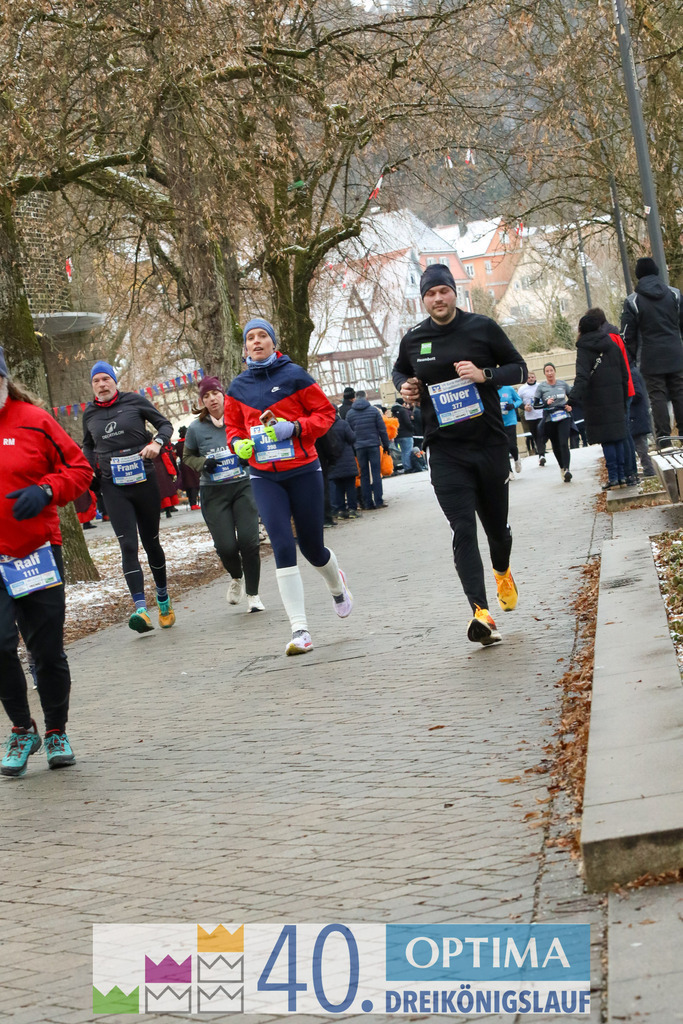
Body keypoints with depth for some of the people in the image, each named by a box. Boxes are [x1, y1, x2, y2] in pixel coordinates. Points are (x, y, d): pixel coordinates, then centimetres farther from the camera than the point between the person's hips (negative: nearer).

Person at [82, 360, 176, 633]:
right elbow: (87, 446, 24)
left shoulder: (134, 401, -1)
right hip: (113, 487, 1)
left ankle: (163, 600, 31)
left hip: (144, 481, -1)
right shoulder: (89, 413, 7)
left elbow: (165, 424, 6)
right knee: (128, 546, -12)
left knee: (151, 542, 11)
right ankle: (141, 609, -21)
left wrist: (157, 442, -14)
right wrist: (90, 468, 6)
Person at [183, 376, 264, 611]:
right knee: (226, 546, -7)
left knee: (248, 540, -11)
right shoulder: (196, 428, 1)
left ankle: (253, 595, 6)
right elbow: (188, 457, 14)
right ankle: (236, 578, 29)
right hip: (213, 493, 0)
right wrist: (203, 463, -6)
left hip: (243, 486, 0)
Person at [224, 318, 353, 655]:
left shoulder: (293, 375, -4)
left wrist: (294, 428, -18)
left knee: (311, 547, 7)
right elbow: (233, 425, 18)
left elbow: (325, 413, -2)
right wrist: (239, 444, -4)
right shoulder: (238, 387, 6)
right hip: (264, 477, 2)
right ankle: (300, 630, -12)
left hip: (303, 471, -2)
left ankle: (336, 586, 44)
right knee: (283, 547, -12)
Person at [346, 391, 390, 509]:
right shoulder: (374, 410, 0)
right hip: (373, 445, -1)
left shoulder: (349, 413, 5)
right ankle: (379, 501, -4)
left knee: (364, 475, 5)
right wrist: (386, 445, 7)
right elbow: (382, 429, 0)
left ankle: (368, 503, 4)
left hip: (359, 447, 1)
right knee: (376, 473, 0)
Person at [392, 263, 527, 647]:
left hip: (490, 443, 0)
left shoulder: (483, 328, -2)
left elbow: (519, 369, 2)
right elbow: (399, 371, 25)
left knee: (497, 524, 15)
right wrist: (404, 386, 1)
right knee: (463, 529, -14)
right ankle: (481, 612, -22)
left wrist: (485, 375, -16)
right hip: (446, 451, 0)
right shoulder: (413, 340, 4)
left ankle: (503, 572, 49)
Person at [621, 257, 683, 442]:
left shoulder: (632, 301, -5)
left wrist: (631, 357, 7)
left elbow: (627, 335, -4)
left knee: (657, 396, 0)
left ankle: (663, 435, -5)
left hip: (650, 359, -3)